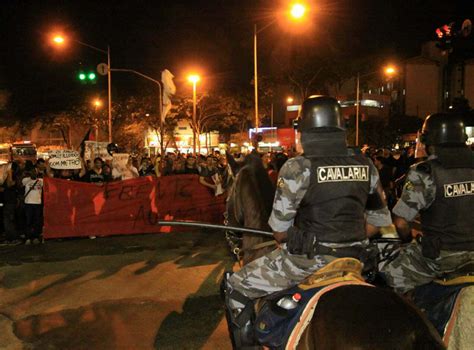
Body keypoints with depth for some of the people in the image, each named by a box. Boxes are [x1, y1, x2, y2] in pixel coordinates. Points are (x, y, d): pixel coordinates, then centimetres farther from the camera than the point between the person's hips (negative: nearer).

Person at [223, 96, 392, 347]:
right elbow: (380, 219, 10)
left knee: (236, 288, 10)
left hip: (307, 261, -6)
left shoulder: (297, 168, -14)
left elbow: (279, 229, -10)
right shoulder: (365, 166, 2)